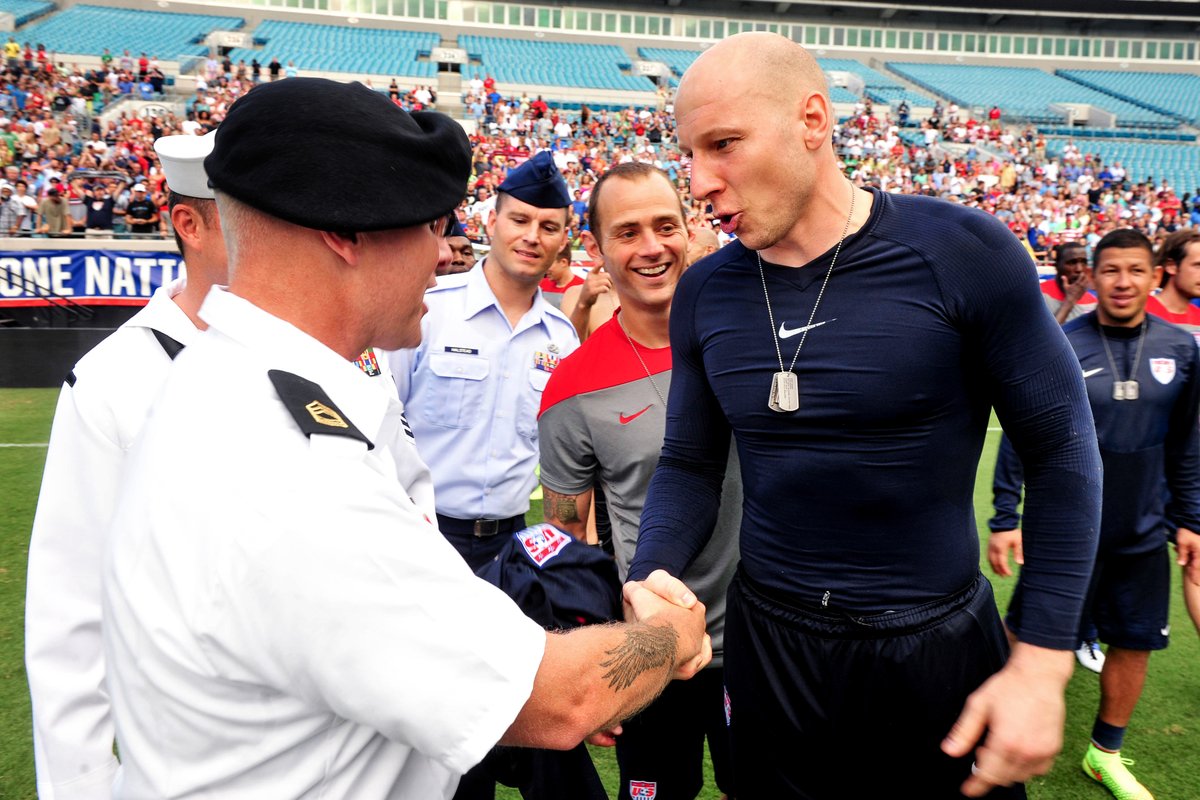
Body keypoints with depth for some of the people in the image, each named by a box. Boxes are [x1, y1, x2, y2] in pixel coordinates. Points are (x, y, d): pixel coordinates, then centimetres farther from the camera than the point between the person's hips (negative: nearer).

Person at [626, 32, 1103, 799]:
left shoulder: (962, 252, -15)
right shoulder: (703, 293, -4)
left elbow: (1061, 449, -8)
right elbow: (689, 467, 4)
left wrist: (1042, 664, -11)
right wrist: (643, 594, -13)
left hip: (938, 645, -2)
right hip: (768, 642, 3)